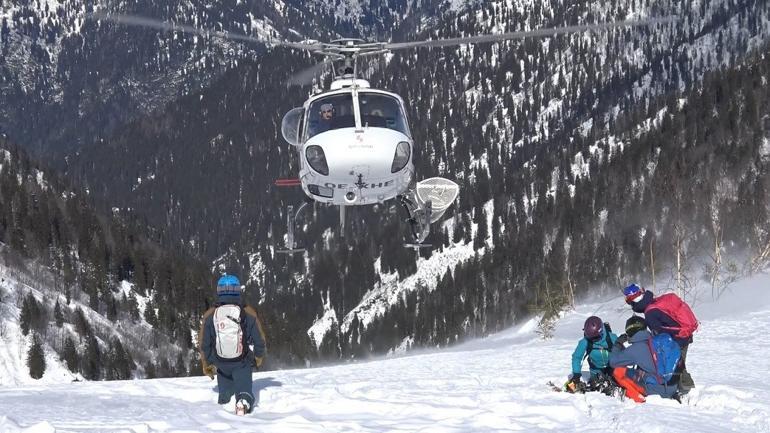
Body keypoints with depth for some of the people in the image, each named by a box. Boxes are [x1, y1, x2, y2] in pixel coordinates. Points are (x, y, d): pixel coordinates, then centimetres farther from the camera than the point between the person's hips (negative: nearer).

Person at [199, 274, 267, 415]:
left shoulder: (210, 315, -6)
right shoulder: (248, 313, -9)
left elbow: (203, 343, 1)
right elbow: (259, 339, -2)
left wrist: (206, 364, 17)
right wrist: (258, 356, 18)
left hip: (220, 363, 2)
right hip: (242, 363, -2)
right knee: (244, 390, -4)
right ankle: (243, 402, -32)